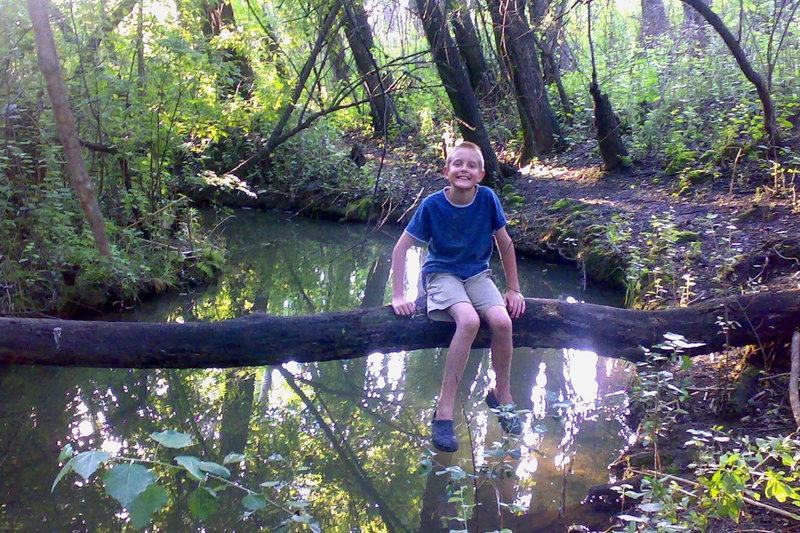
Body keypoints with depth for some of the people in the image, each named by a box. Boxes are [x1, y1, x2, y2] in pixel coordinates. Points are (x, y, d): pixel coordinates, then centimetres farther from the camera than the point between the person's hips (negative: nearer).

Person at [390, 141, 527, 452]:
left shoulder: (487, 199, -10)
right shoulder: (433, 205, -15)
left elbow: (505, 243, 3)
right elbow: (401, 248, -10)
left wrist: (513, 289, 5)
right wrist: (398, 296, -15)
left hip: (477, 275, 3)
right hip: (442, 273, -3)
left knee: (501, 321, -26)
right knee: (469, 320, -33)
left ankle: (502, 395, 1)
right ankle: (444, 411, -25)